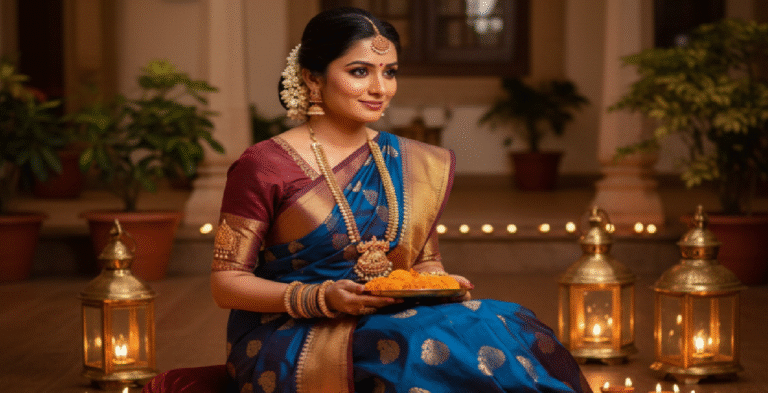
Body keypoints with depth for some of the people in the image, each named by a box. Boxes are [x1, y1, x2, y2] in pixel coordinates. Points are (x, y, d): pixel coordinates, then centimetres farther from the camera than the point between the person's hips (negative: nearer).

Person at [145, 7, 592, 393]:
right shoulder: (265, 165, -4)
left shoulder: (417, 166, 12)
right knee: (430, 350, -34)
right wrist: (320, 298, -19)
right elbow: (226, 282, -3)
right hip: (291, 342, -5)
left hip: (394, 323, 5)